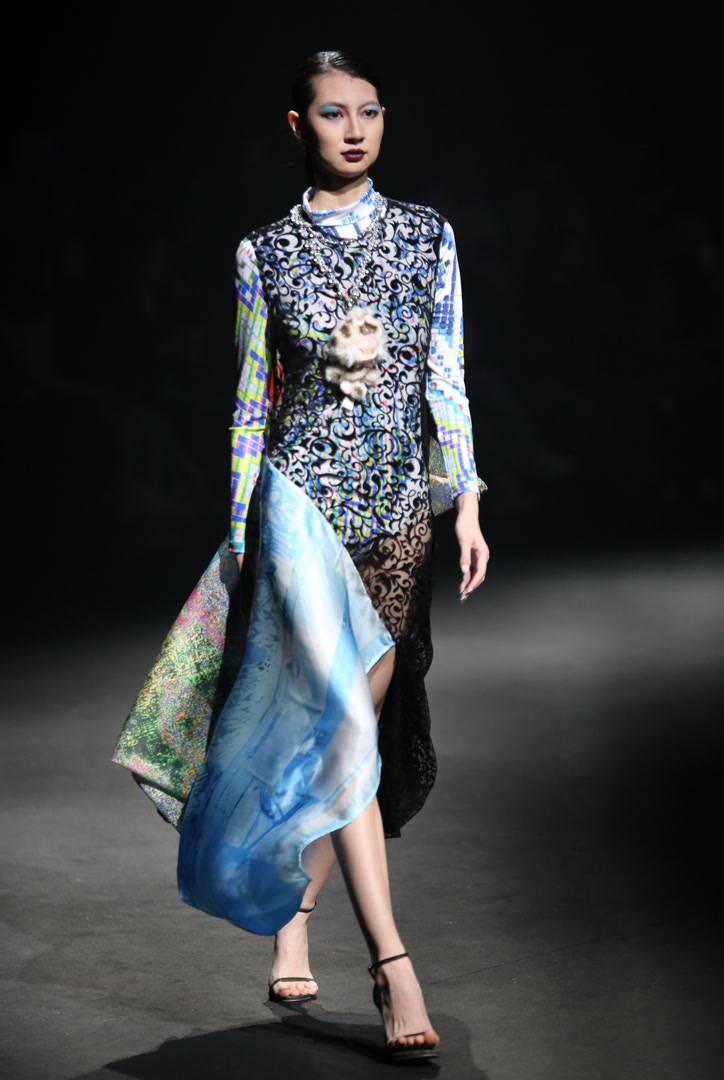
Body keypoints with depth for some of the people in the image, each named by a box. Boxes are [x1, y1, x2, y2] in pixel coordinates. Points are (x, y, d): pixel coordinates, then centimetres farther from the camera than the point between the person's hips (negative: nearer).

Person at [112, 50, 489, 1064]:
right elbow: (253, 398, 7)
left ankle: (292, 914, 24)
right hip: (304, 495, -3)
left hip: (401, 503, 3)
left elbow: (448, 379, 9)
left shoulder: (426, 237, 8)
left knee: (355, 716, 5)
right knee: (338, 707, -18)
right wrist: (245, 527, 7)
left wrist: (467, 500, 4)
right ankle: (391, 959, -21)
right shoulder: (267, 252, 4)